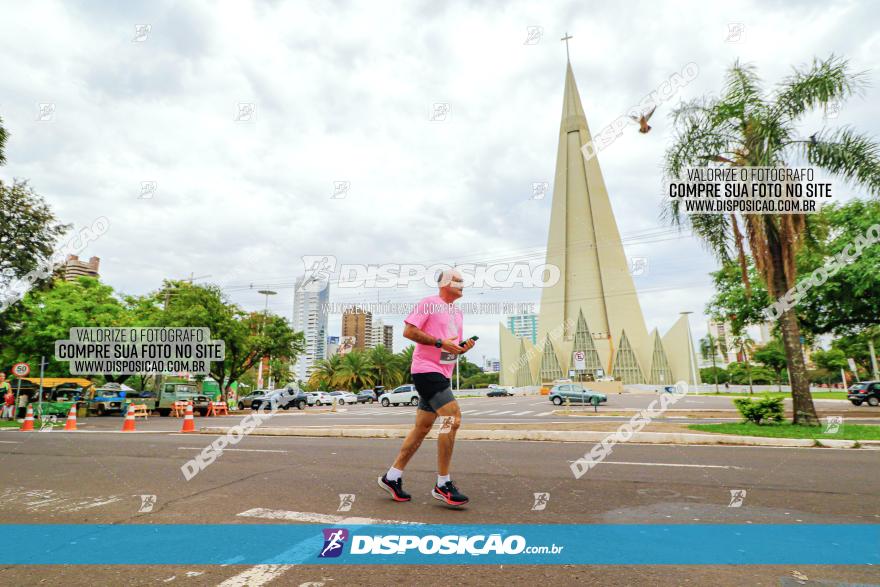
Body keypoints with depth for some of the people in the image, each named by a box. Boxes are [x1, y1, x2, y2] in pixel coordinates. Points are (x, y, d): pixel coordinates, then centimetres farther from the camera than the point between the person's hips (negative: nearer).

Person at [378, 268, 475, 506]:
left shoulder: (457, 312, 20)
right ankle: (443, 484, -6)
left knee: (422, 428, 10)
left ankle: (392, 477, 21)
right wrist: (440, 342, -18)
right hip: (426, 369, -9)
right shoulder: (429, 303, -7)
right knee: (453, 418, -16)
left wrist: (463, 347, 3)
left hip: (441, 374, 9)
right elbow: (409, 331, -14)